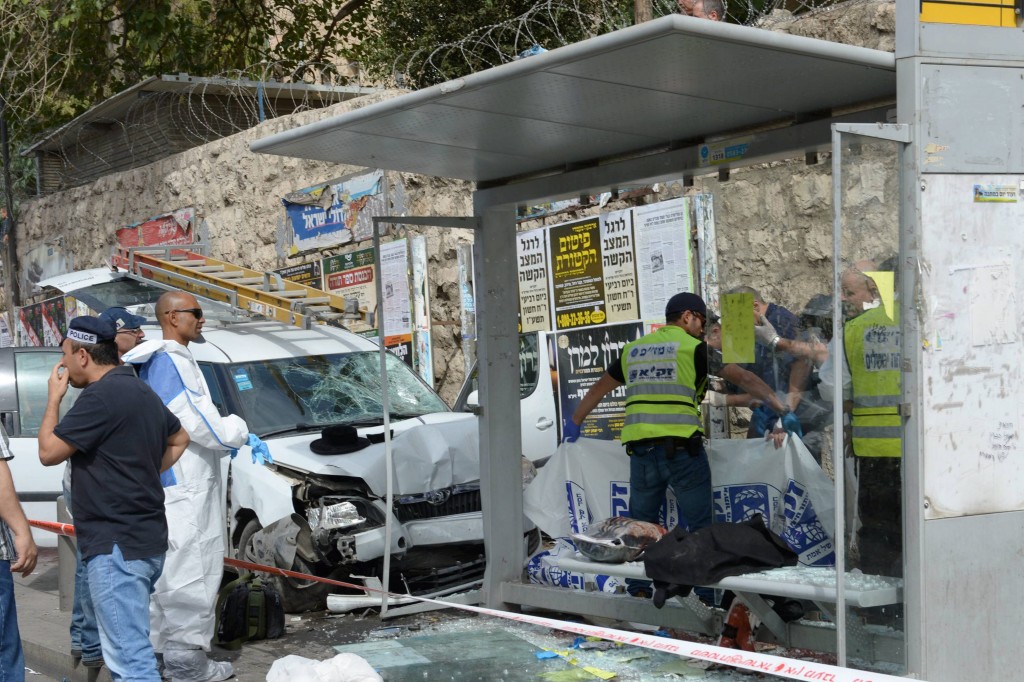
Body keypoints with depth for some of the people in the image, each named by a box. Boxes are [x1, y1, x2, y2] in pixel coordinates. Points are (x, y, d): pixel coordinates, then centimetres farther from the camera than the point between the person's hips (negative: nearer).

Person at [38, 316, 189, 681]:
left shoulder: (101, 395, -16)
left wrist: (54, 398, 0)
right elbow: (179, 438, 30)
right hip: (145, 538, 10)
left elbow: (48, 452, -12)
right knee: (129, 648, 19)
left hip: (116, 545, -10)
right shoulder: (139, 391, 16)